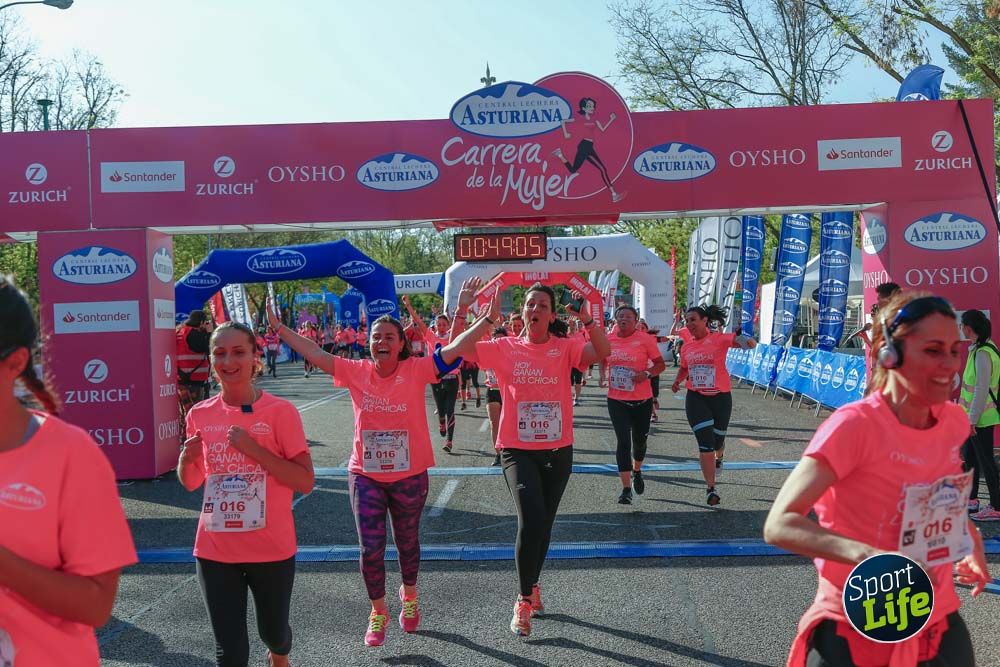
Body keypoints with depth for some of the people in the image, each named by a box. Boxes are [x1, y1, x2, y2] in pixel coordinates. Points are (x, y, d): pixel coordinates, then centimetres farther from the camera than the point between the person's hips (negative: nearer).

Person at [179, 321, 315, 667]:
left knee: (273, 632, 20)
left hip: (272, 548, -2)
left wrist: (254, 448, -23)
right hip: (215, 550, 2)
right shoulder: (200, 414, -1)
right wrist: (186, 459, -11)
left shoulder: (281, 411, -12)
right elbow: (191, 483, 11)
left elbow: (305, 482, -14)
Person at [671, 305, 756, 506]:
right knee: (705, 443, -9)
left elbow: (750, 343, -21)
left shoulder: (718, 339, -10)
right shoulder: (686, 345, 4)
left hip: (720, 397, -1)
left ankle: (719, 457, 54)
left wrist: (748, 342, -44)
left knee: (717, 440, 15)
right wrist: (677, 381, 1)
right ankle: (711, 488, 0)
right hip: (696, 398, 2)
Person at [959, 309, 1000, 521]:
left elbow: (982, 389, -23)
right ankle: (971, 499, 30)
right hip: (974, 415, 10)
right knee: (969, 456, 18)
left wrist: (973, 420, -21)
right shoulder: (979, 348, 9)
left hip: (981, 418, -10)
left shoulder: (982, 353, -21)